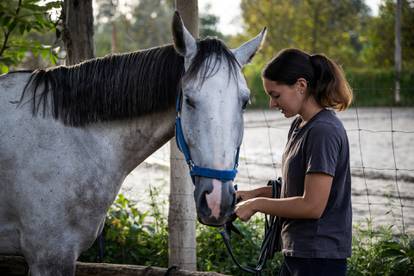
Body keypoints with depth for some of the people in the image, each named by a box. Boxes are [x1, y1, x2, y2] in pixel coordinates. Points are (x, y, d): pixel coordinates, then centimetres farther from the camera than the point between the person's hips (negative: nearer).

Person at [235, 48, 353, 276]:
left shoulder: (324, 131, -18)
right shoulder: (299, 125, 11)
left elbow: (312, 206, -22)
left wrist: (257, 204, -13)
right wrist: (255, 193, 5)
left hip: (319, 258, -9)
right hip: (296, 252, 9)